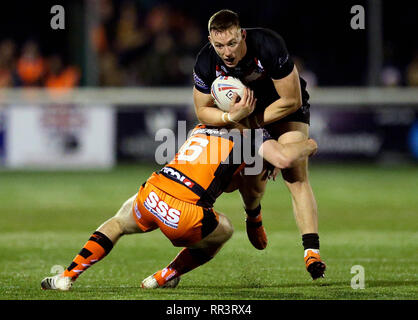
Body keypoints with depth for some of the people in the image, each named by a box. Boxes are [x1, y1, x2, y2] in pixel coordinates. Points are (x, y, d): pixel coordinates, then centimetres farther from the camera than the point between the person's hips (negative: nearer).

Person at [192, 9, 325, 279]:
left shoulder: (268, 46, -37)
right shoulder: (207, 62, -26)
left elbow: (291, 100, -27)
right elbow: (202, 110, -11)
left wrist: (253, 121, -22)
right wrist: (230, 117, -31)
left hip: (286, 107, -3)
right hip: (246, 107, 3)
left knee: (296, 176, -19)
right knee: (252, 181, -7)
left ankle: (312, 252, -23)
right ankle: (253, 216, 31)